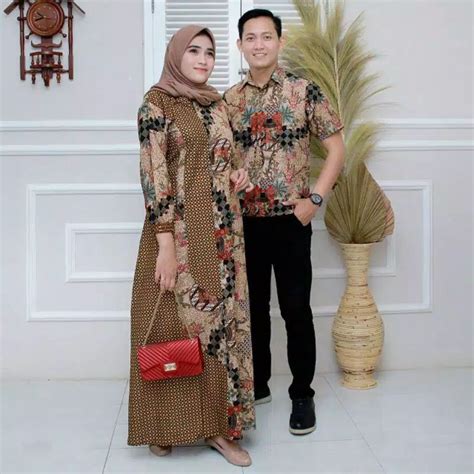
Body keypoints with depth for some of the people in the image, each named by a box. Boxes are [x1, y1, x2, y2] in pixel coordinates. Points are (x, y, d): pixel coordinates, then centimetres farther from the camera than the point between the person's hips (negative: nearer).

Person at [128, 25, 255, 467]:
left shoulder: (217, 103, 13)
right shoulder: (156, 102, -6)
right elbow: (153, 174, -13)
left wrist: (236, 178, 0)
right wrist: (166, 242, -19)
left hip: (222, 231, 6)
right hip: (179, 230, -6)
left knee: (223, 321, 6)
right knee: (174, 324, 2)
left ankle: (219, 424, 16)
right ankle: (166, 426, 19)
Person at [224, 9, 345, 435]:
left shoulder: (303, 91, -3)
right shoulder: (229, 99, 6)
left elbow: (337, 147, -2)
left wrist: (315, 198, -10)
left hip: (289, 220, -3)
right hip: (244, 221, 4)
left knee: (296, 308, 2)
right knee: (252, 306, 13)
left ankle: (303, 394, 18)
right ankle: (257, 383, 30)